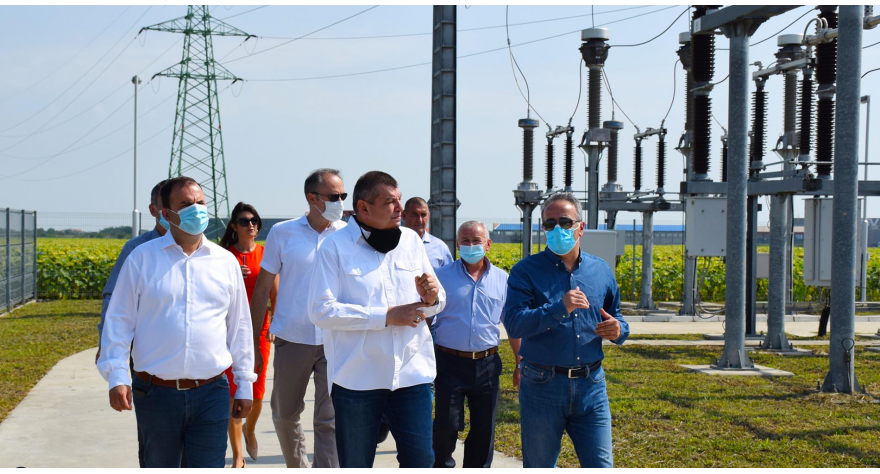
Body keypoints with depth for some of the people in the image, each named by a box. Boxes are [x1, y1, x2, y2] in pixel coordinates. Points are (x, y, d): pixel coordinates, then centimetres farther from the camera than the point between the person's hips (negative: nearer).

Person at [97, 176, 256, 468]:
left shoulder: (226, 262, 7)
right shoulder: (142, 258, 1)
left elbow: (239, 326, 13)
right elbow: (119, 321, 3)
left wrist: (244, 384, 12)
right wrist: (116, 376, -7)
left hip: (211, 393, 1)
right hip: (155, 392, -1)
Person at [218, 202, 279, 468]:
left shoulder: (266, 254, 3)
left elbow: (275, 295, 2)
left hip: (258, 329, 1)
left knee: (257, 392, 5)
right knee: (234, 392, -3)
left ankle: (250, 430, 39)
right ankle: (237, 456, 7)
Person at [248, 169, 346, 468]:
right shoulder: (282, 233, 1)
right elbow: (262, 289, 5)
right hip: (291, 340, 1)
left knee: (330, 420, -5)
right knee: (284, 415, 14)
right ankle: (297, 467, 36)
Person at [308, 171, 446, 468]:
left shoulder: (412, 241, 9)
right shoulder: (335, 247, -5)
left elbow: (438, 303, 14)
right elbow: (320, 310, -15)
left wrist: (432, 297, -12)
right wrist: (386, 316, -17)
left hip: (412, 374, 3)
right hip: (356, 379, -3)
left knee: (420, 460, 1)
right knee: (355, 465, 9)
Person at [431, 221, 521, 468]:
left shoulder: (502, 280, 7)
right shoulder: (441, 276, 1)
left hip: (487, 364, 2)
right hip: (450, 362, -2)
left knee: (484, 428, 8)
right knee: (446, 425, -1)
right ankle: (441, 466, 20)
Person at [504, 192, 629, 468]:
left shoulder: (601, 271, 10)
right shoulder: (526, 271, -3)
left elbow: (616, 319, 20)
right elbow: (513, 323, -16)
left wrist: (618, 331, -4)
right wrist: (559, 308, -27)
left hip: (591, 386, 2)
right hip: (542, 386, -2)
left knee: (601, 467, -1)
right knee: (539, 468, 10)